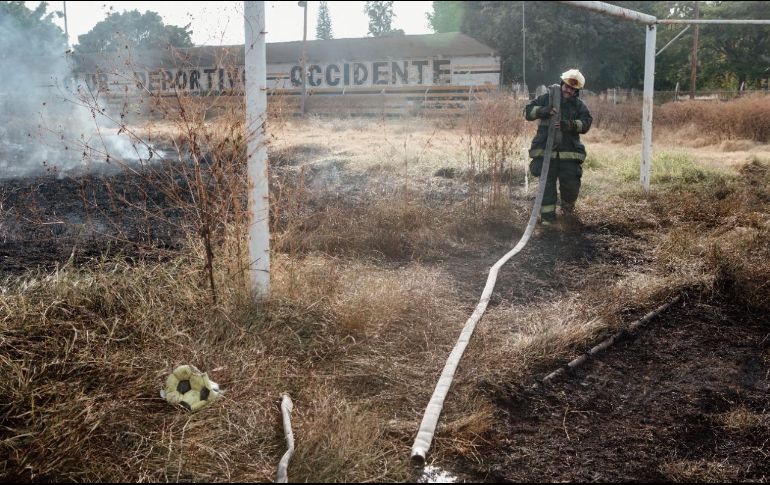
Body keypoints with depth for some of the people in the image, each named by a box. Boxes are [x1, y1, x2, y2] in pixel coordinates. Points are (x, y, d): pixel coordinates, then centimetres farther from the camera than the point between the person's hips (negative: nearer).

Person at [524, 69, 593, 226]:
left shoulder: (579, 105, 9)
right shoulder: (546, 98, 6)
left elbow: (586, 123, -3)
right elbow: (528, 111, 0)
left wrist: (569, 125, -21)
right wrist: (543, 111, -19)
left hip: (569, 151, 1)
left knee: (571, 183, -1)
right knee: (547, 183, -2)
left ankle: (568, 205, 30)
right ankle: (547, 215, 5)